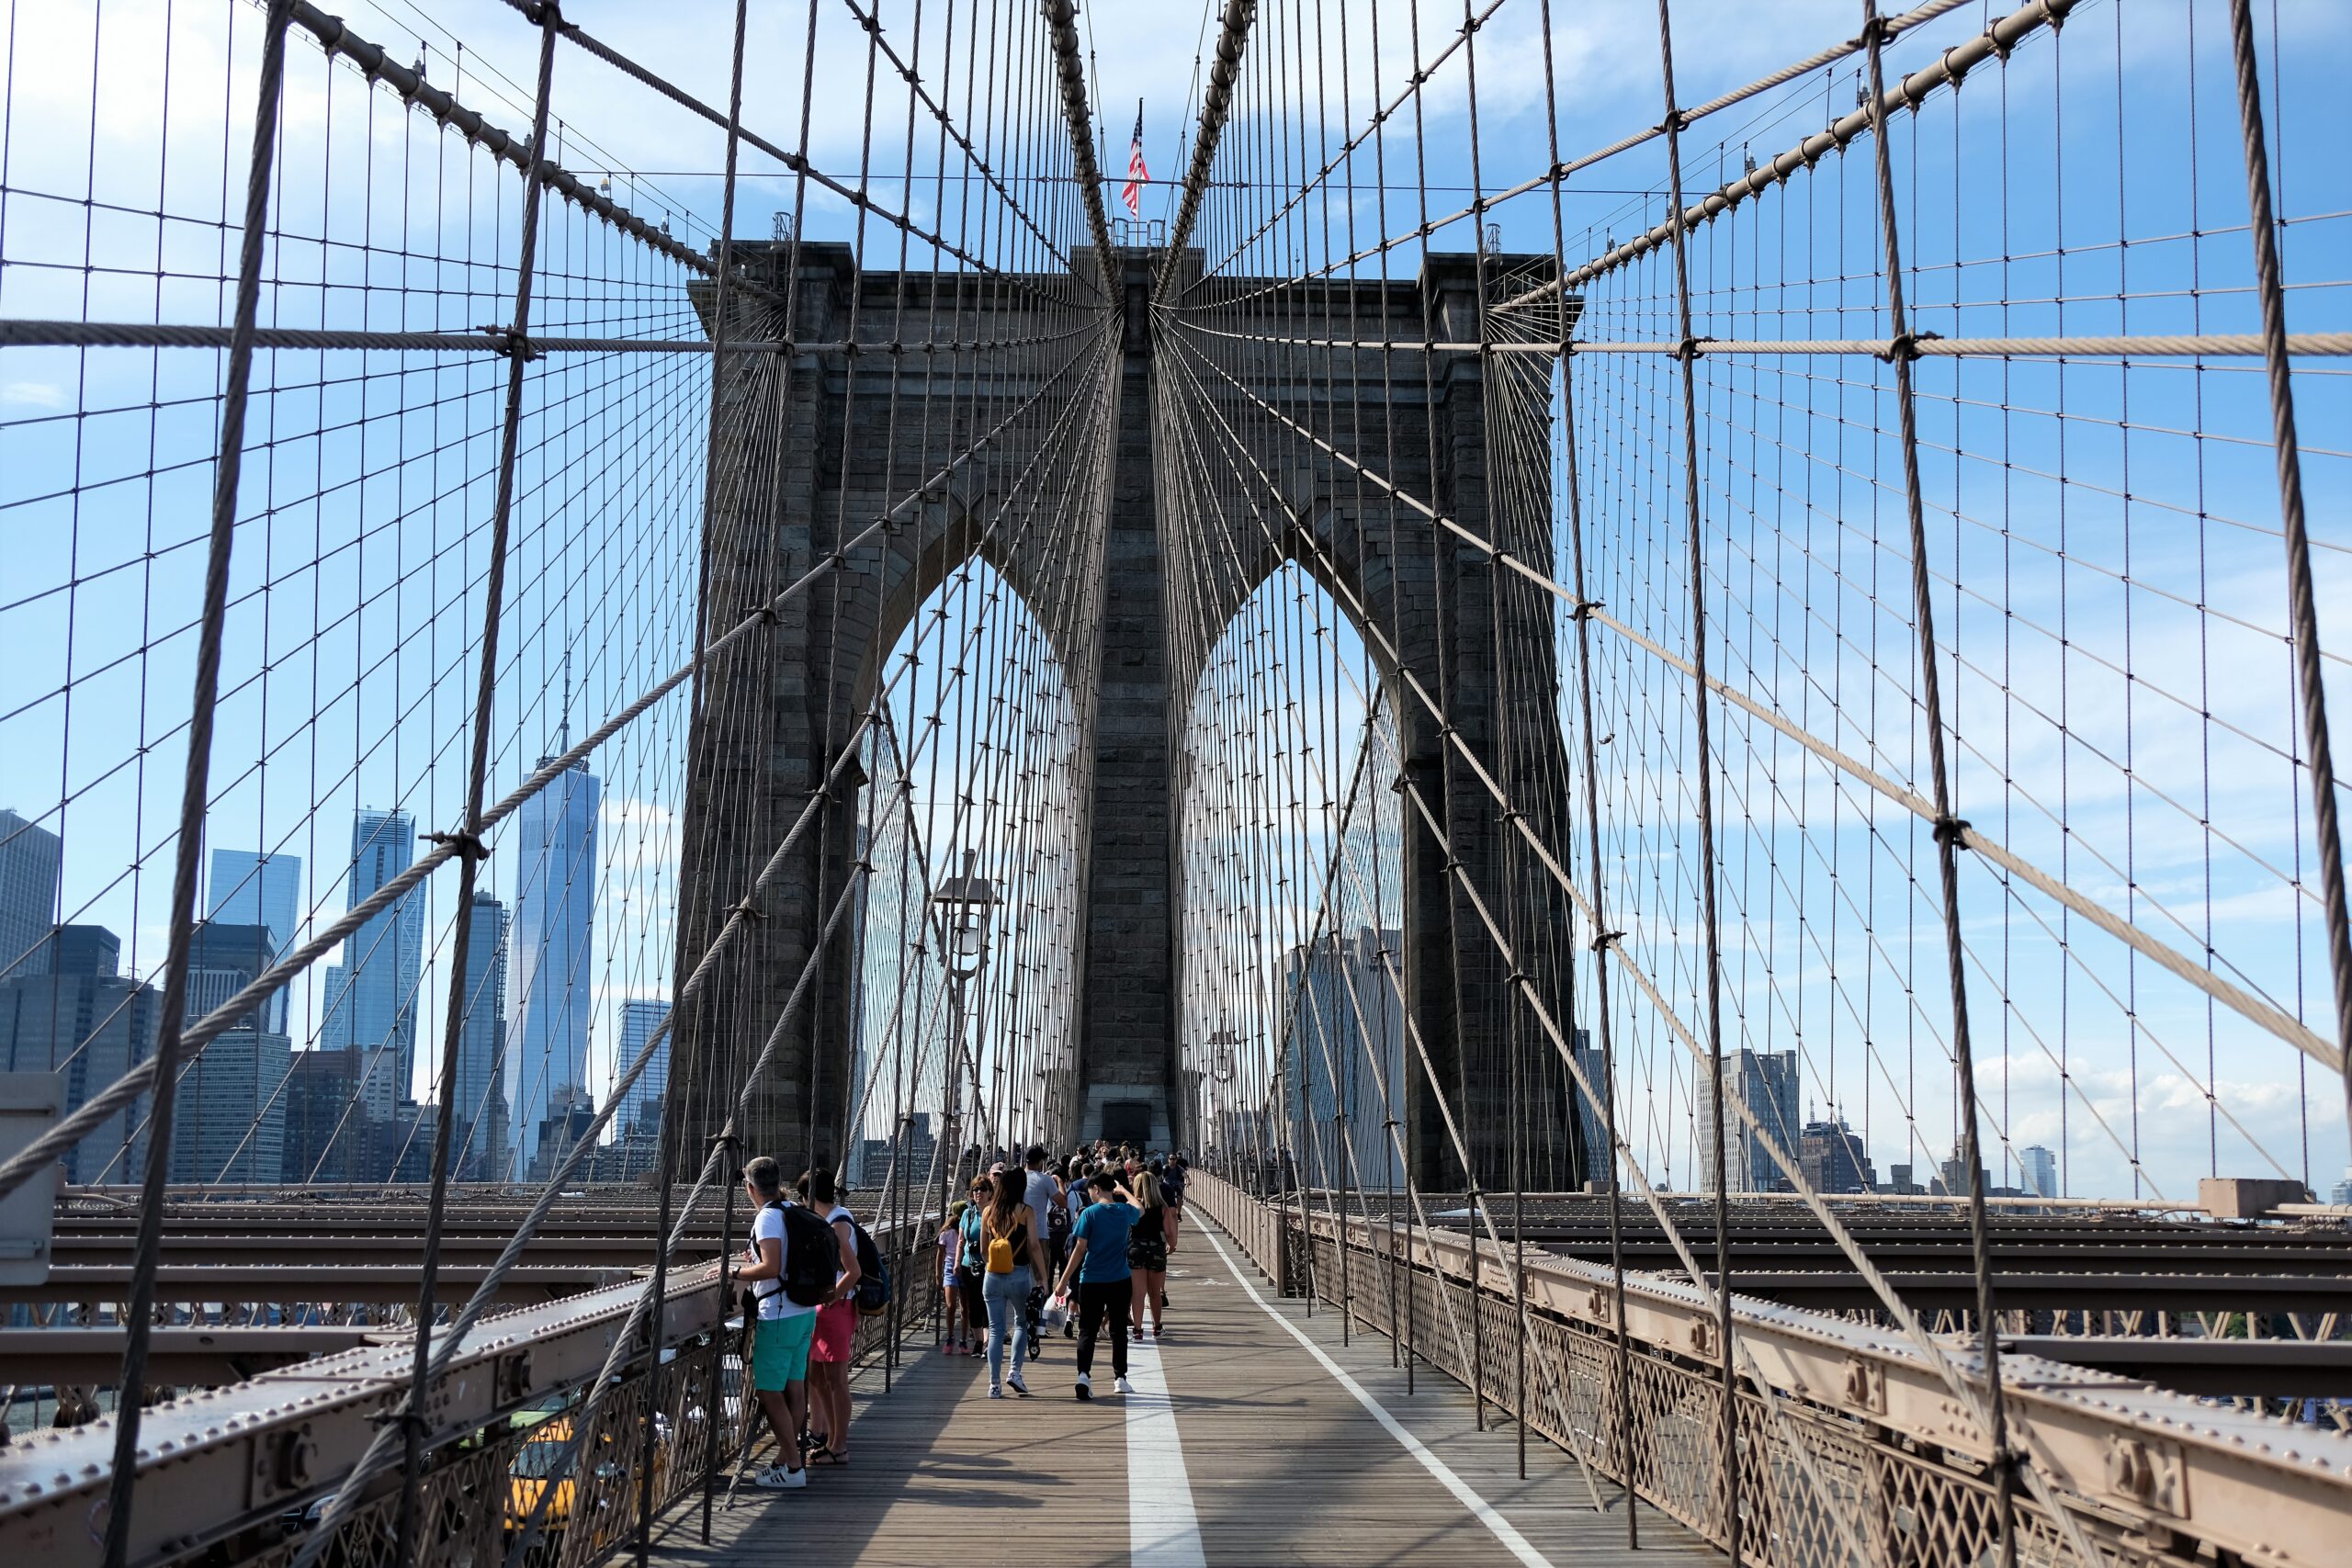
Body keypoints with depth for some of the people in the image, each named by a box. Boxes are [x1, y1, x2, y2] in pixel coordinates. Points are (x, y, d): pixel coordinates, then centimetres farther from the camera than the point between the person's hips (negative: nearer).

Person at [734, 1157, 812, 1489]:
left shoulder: (768, 1216, -15)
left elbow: (771, 1268, -24)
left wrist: (732, 1273, -12)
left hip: (779, 1317, -9)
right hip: (804, 1312, 9)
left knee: (770, 1393, -3)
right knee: (794, 1388, 13)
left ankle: (793, 1468, -1)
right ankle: (789, 1458, 21)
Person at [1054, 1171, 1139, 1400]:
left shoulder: (1090, 1213, -8)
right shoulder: (1125, 1211, 3)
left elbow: (1080, 1249, -11)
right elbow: (1140, 1211, 29)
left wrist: (1064, 1280, -7)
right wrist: (1123, 1190, 41)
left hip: (1091, 1281, -3)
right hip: (1120, 1280, 3)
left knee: (1087, 1330, 1)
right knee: (1119, 1329, 14)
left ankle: (1084, 1374, -18)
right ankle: (1121, 1377, 17)